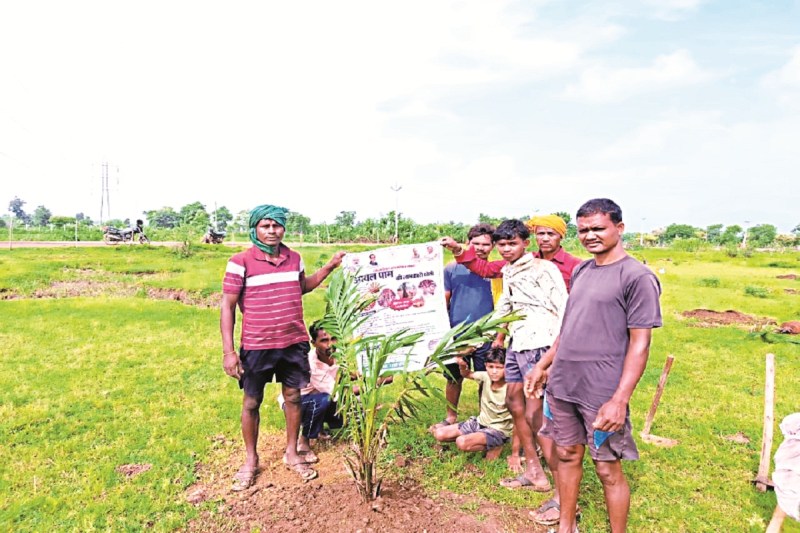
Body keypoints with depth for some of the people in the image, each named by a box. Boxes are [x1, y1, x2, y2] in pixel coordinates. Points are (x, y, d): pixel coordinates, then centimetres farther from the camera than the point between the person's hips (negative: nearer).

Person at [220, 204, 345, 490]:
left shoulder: (294, 258, 4)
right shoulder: (241, 262, -11)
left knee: (293, 396, 13)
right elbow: (227, 306, -8)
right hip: (257, 346, -3)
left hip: (294, 343, 4)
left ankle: (292, 453, 33)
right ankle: (251, 460, 32)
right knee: (252, 402, 11)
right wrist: (228, 351, -12)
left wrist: (330, 266, 14)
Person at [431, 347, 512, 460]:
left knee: (462, 442, -32)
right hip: (480, 422, 7)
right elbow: (466, 374, 11)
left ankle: (493, 447, -5)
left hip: (498, 430, -7)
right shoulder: (486, 377, -8)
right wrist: (462, 365, -13)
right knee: (439, 434, 1)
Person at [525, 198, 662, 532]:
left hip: (602, 394, -6)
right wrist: (543, 365, 17)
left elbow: (640, 344, -13)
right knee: (567, 455, 18)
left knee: (608, 469, 7)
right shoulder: (580, 271, 11)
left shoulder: (637, 276, -10)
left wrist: (620, 399, -19)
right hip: (561, 385, 7)